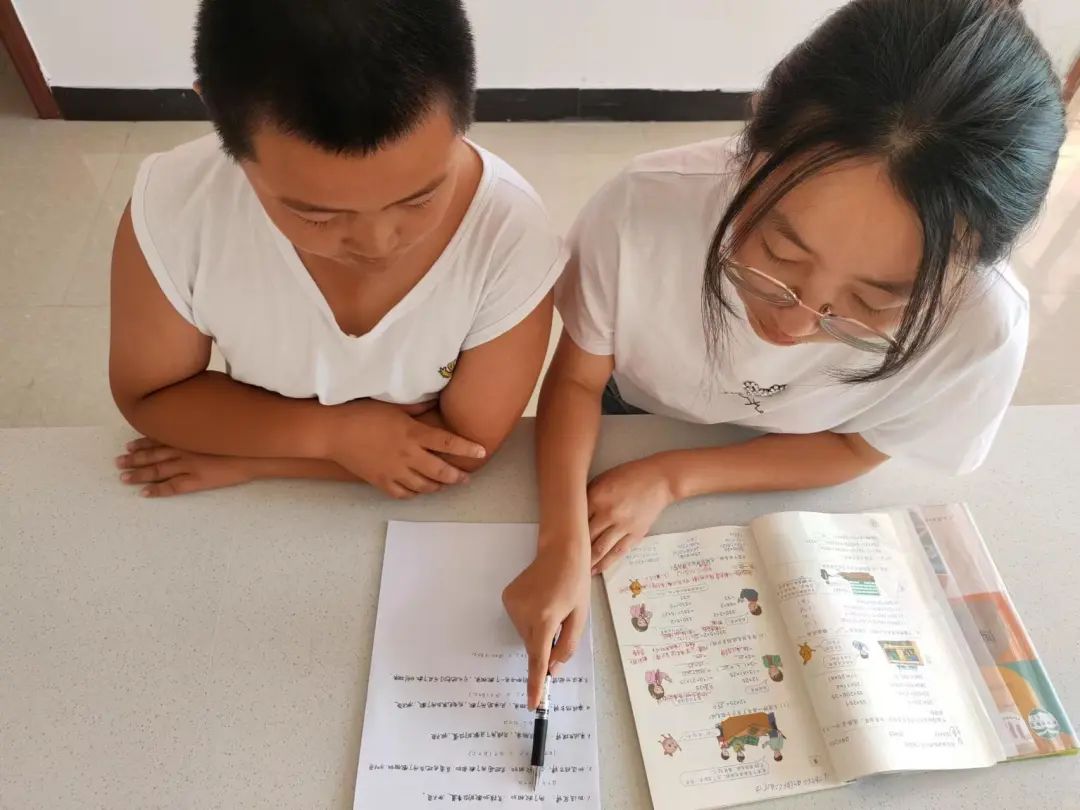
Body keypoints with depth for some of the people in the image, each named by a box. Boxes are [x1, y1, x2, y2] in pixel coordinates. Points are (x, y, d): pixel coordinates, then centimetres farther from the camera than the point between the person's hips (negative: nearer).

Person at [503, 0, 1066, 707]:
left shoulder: (982, 326, -34)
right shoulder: (644, 208, -39)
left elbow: (855, 448, -16)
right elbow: (577, 379, -22)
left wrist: (673, 479, -25)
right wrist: (564, 543, -36)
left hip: (773, 486, 1)